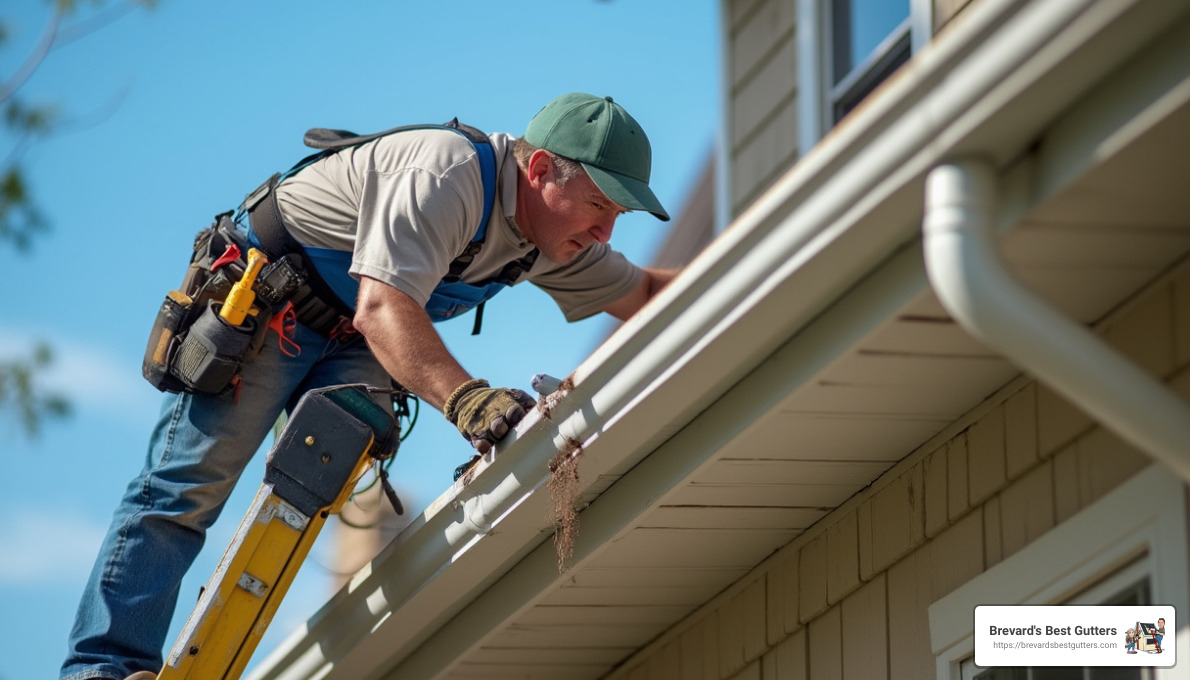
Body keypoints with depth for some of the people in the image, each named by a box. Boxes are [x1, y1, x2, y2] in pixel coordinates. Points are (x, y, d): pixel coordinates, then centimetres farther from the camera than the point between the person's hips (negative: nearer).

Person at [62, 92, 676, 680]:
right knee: (189, 486, -13)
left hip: (350, 340, 8)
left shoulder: (553, 239, -5)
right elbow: (382, 309, -45)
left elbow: (642, 294, 11)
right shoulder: (446, 178, -33)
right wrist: (465, 397, -58)